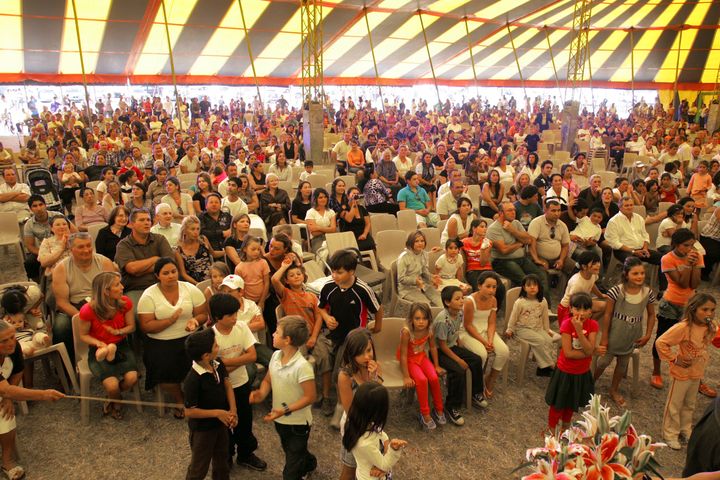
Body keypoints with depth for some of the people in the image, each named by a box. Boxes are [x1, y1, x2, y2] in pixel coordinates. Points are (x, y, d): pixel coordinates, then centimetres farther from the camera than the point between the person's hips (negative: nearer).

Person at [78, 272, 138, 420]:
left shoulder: (125, 302, -10)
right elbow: (83, 335, -3)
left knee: (132, 378, -23)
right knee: (112, 385, -25)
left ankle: (113, 399, 14)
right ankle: (117, 400, 17)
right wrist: (99, 343, -23)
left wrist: (118, 331, -19)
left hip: (121, 346, 3)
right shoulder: (88, 310, -19)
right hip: (99, 351, -3)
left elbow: (131, 327, 3)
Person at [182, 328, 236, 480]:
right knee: (199, 467, 16)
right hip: (202, 428, -7)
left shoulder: (218, 364, -13)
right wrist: (217, 413, -25)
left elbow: (227, 385, -2)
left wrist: (233, 410, -15)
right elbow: (189, 411, -24)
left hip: (220, 423, 7)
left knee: (222, 459, 28)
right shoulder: (193, 380, -33)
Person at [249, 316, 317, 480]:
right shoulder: (275, 356, -8)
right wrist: (261, 393, -16)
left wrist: (286, 410, -29)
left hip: (298, 423, -8)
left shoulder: (302, 366, -30)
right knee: (291, 452, 33)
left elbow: (310, 397, -25)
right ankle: (308, 463, 61)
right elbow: (268, 380, 5)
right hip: (280, 419, 8)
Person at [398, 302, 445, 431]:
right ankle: (425, 414, -10)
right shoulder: (406, 332, -32)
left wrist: (436, 366, 6)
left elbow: (433, 347, 1)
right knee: (422, 380, -26)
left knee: (434, 378, -18)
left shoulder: (429, 330, -17)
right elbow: (403, 355, -26)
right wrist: (406, 377, -22)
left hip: (421, 356, 4)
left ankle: (439, 409, 5)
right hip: (409, 359, -4)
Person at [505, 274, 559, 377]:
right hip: (523, 329, -4)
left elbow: (545, 317, 12)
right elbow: (514, 317, -2)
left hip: (538, 328, 5)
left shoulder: (543, 301, 1)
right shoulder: (520, 302, -11)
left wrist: (547, 330, 16)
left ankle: (542, 366, -11)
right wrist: (510, 329, 3)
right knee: (540, 340, -25)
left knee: (549, 340, -19)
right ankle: (550, 365, -14)